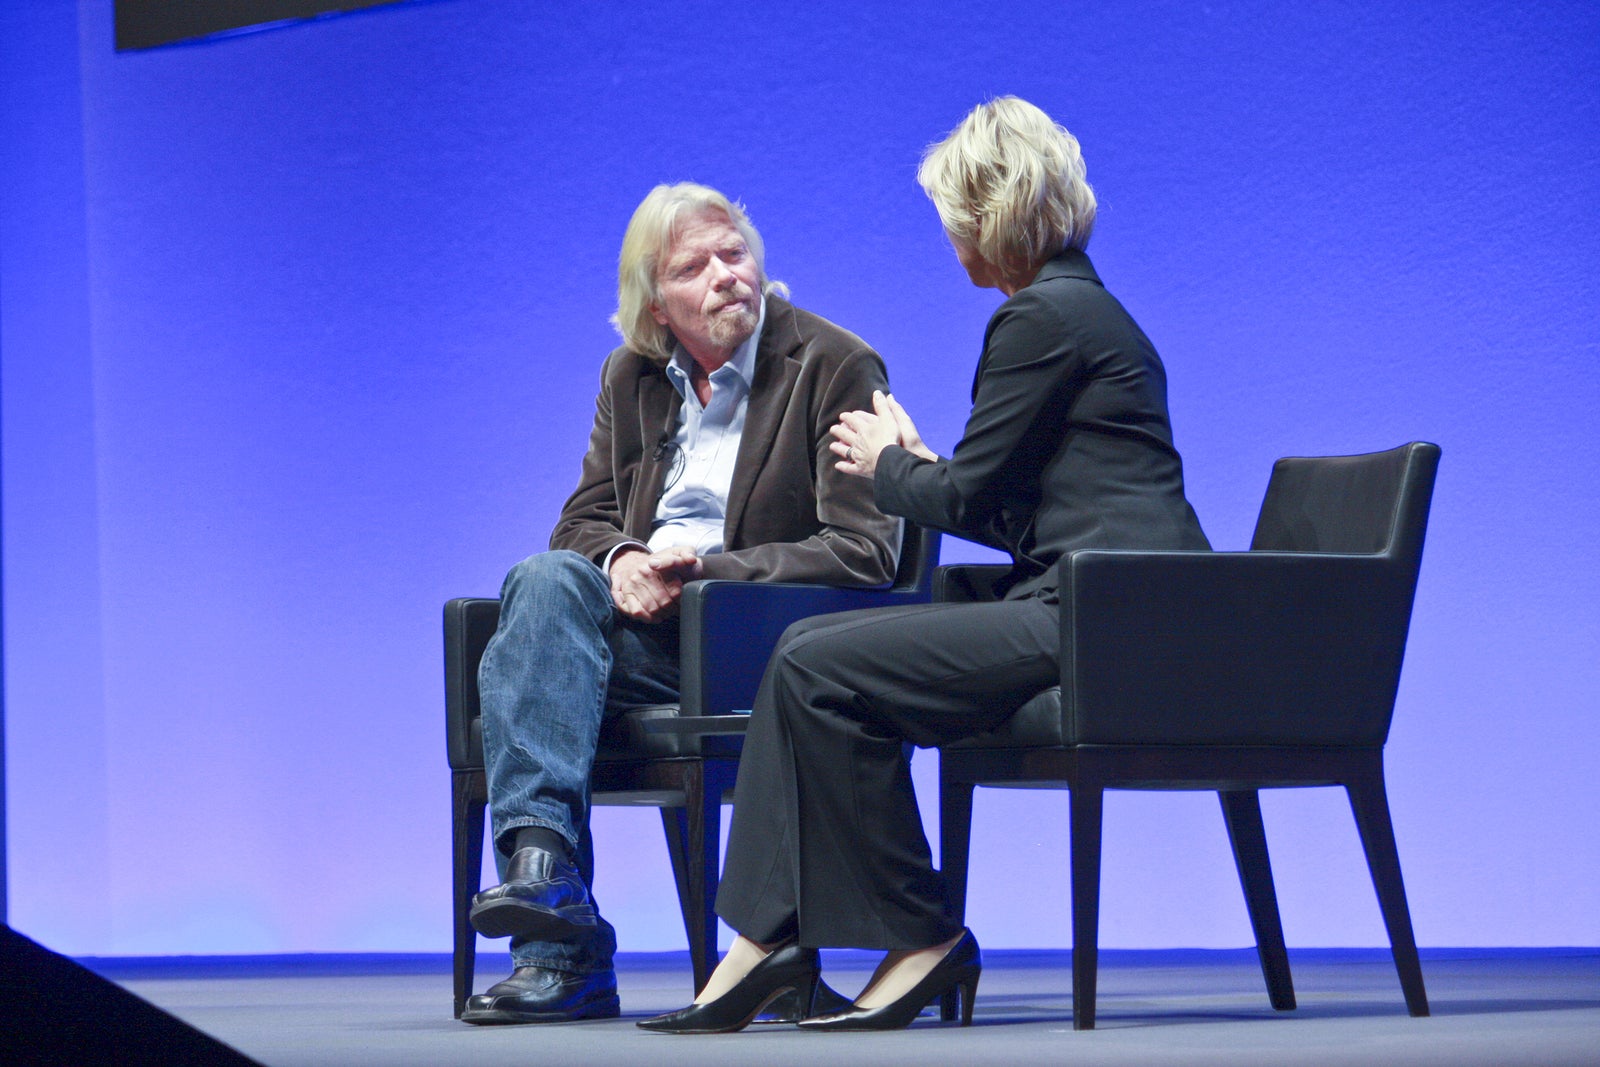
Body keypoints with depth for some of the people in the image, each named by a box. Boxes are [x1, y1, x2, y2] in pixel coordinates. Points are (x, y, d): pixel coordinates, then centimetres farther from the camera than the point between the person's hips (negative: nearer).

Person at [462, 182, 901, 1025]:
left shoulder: (836, 367, -2)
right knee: (546, 581, -27)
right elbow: (584, 519, 19)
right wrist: (623, 561, -8)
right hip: (644, 626, 5)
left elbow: (862, 551, -9)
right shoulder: (632, 378, 17)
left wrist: (702, 571, -17)